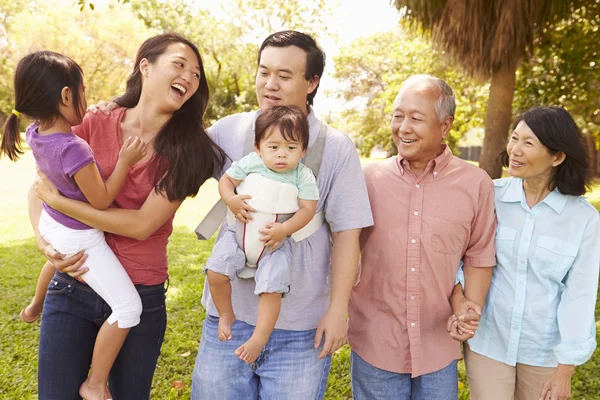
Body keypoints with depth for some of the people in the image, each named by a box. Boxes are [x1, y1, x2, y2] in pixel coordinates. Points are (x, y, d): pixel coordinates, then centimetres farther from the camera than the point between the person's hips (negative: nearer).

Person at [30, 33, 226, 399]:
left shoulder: (187, 148, -8)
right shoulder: (94, 125, -4)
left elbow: (142, 224, -16)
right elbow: (39, 188, 5)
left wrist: (57, 200, -15)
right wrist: (44, 241, -12)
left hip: (142, 299, 0)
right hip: (73, 289, 1)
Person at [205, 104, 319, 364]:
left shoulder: (303, 176, -10)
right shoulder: (250, 163, -8)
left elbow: (308, 209, -11)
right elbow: (226, 180, 2)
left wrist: (284, 229, -25)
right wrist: (230, 200, -19)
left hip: (275, 242, -2)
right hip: (239, 234, 2)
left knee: (271, 287, -14)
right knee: (215, 271, -12)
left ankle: (259, 338, 5)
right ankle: (226, 314, 15)